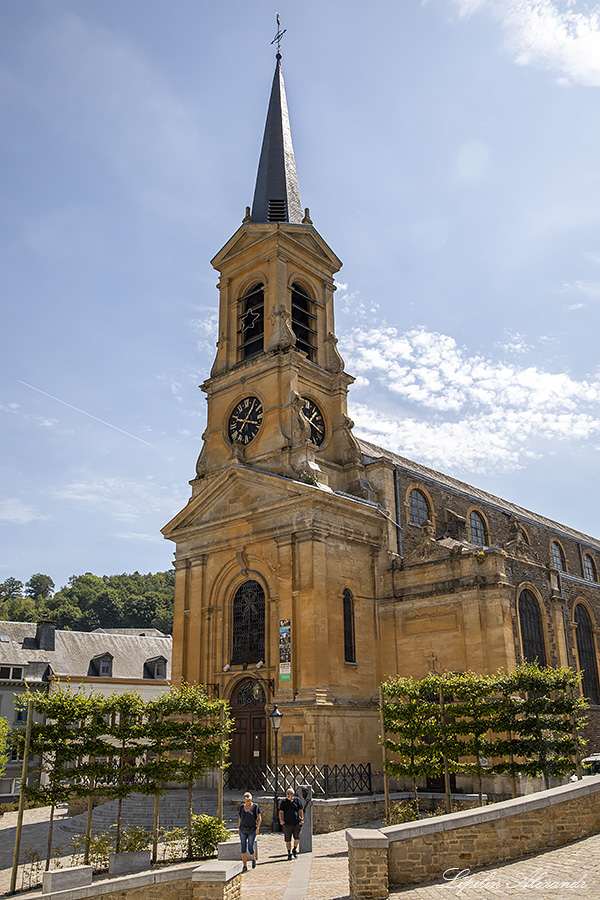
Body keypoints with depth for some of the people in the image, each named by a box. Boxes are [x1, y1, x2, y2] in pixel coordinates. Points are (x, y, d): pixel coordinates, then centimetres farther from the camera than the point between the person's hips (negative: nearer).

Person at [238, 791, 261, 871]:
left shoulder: (255, 806, -5)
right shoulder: (242, 807, 6)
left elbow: (259, 818, -2)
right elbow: (240, 818, 14)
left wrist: (257, 828, -8)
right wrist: (238, 828, 10)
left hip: (252, 830, -3)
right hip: (243, 830, 3)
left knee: (250, 848, -2)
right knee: (243, 848, -3)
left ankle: (253, 858, 29)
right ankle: (245, 866, 5)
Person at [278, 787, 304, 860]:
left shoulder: (297, 800, 4)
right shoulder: (284, 802, 2)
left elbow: (301, 810, 9)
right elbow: (281, 812, 2)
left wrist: (302, 819, 1)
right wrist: (281, 820, -11)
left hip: (296, 823, 0)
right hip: (287, 824, 0)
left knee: (297, 838, -6)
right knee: (288, 840, 3)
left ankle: (295, 849, 21)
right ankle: (289, 853, 19)